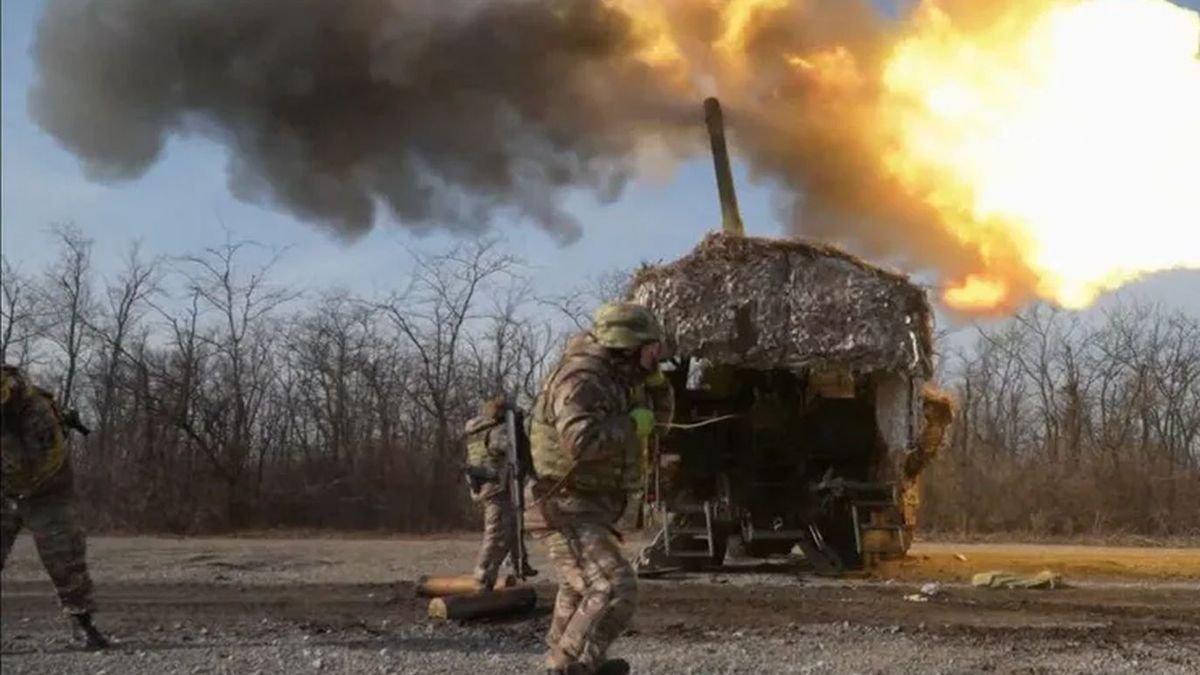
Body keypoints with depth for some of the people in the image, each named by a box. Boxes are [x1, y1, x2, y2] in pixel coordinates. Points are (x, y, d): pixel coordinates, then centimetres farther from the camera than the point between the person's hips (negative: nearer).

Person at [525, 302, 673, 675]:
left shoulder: (615, 378, 8)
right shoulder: (581, 379, -22)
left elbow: (660, 412, 18)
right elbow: (582, 440, -38)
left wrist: (652, 372, 1)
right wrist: (632, 424, -23)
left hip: (583, 508, 11)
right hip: (568, 511, -11)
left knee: (584, 586, 30)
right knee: (614, 590, -24)